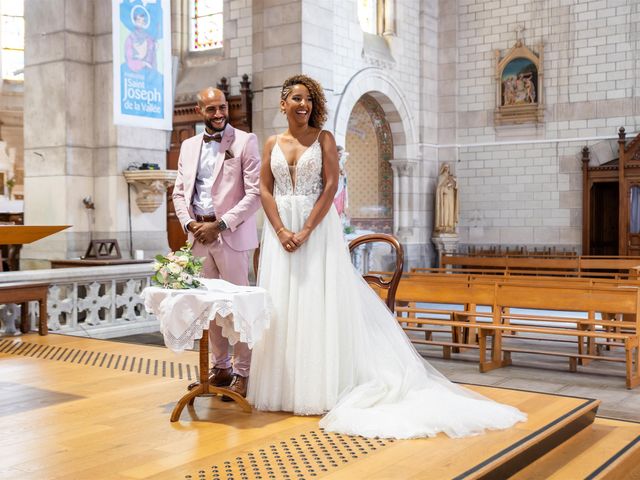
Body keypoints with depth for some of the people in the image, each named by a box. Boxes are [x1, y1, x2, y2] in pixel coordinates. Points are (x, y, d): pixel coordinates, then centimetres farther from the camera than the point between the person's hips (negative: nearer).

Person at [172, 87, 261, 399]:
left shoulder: (245, 142, -2)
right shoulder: (188, 146, 15)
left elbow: (255, 193, -9)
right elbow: (179, 192, 16)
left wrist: (220, 225, -13)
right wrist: (189, 223, -3)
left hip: (231, 235, -5)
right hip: (199, 234, 5)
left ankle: (242, 373, 7)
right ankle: (220, 368, 21)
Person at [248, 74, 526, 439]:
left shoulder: (324, 138, 1)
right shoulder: (273, 143, 9)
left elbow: (331, 186, -7)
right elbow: (265, 190, 4)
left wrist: (306, 231, -15)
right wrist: (282, 231, -11)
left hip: (318, 229, -3)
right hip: (281, 229, 3)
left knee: (318, 303, -3)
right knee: (281, 306, 4)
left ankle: (319, 386, 5)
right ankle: (283, 385, 13)